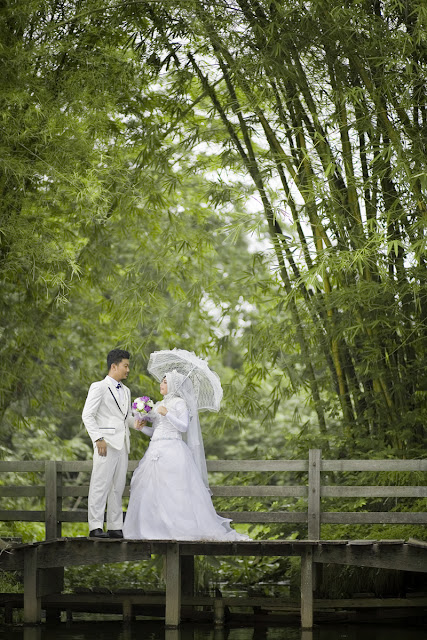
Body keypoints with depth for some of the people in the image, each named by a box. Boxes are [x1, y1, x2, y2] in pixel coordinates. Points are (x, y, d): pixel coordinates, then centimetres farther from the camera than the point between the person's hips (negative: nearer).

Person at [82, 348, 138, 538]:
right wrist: (98, 439, -16)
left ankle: (115, 527, 10)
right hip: (106, 444, -7)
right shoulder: (99, 388, -2)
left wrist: (136, 422, 2)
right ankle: (95, 527, -8)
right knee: (101, 485, -9)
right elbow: (87, 415, -8)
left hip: (122, 444, 7)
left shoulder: (125, 391, 21)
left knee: (118, 487, 7)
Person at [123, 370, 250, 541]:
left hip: (172, 450, -7)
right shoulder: (159, 405, 21)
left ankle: (181, 528, -9)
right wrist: (142, 427, 3)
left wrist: (167, 414, -16)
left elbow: (184, 426, -9)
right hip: (156, 449, 7)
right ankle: (155, 529, 1)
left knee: (175, 491, -11)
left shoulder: (180, 403, 0)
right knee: (151, 492, 0)